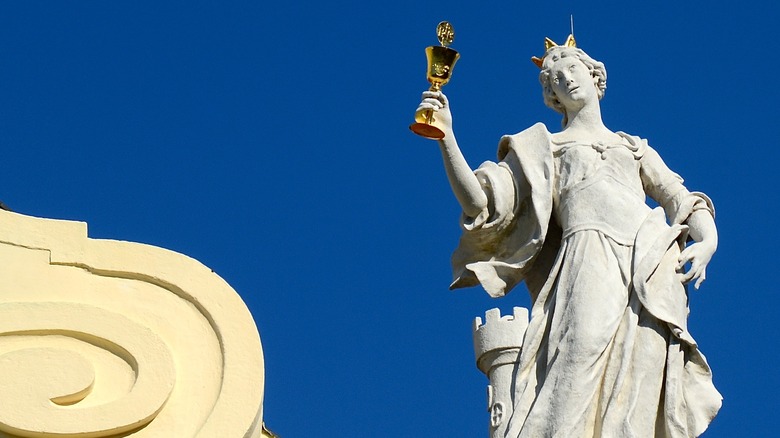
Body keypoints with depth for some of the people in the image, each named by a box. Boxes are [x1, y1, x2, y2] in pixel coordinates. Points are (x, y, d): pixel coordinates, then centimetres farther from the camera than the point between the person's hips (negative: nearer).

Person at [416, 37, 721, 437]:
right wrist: (446, 137, -1)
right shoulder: (542, 148, 24)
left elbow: (688, 205, 24)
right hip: (590, 266, -2)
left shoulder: (635, 149, 32)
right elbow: (481, 203, 11)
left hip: (653, 273, 2)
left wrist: (706, 242, 1)